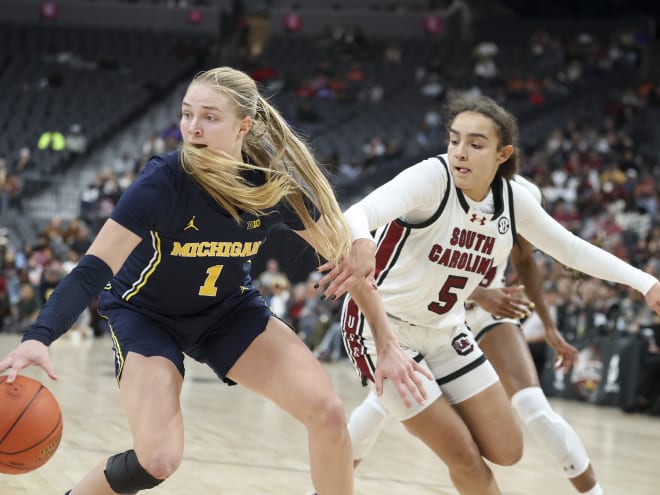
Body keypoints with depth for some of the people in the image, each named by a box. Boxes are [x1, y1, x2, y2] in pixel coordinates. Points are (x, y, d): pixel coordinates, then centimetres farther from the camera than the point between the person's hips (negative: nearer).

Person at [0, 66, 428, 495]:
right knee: (158, 459, -22)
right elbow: (94, 270, -33)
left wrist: (388, 345, -8)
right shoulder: (165, 180, -30)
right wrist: (39, 338, -49)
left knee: (327, 411, -14)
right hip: (145, 312, -3)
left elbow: (344, 256, -7)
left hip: (229, 310, 4)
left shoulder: (277, 182, -20)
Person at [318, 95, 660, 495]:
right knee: (464, 457, -8)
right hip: (383, 324, -6)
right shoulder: (434, 177, -24)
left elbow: (571, 248, 8)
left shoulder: (513, 198, -6)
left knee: (506, 451, 6)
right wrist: (359, 247, -63)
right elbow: (360, 213, -39)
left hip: (444, 331, 6)